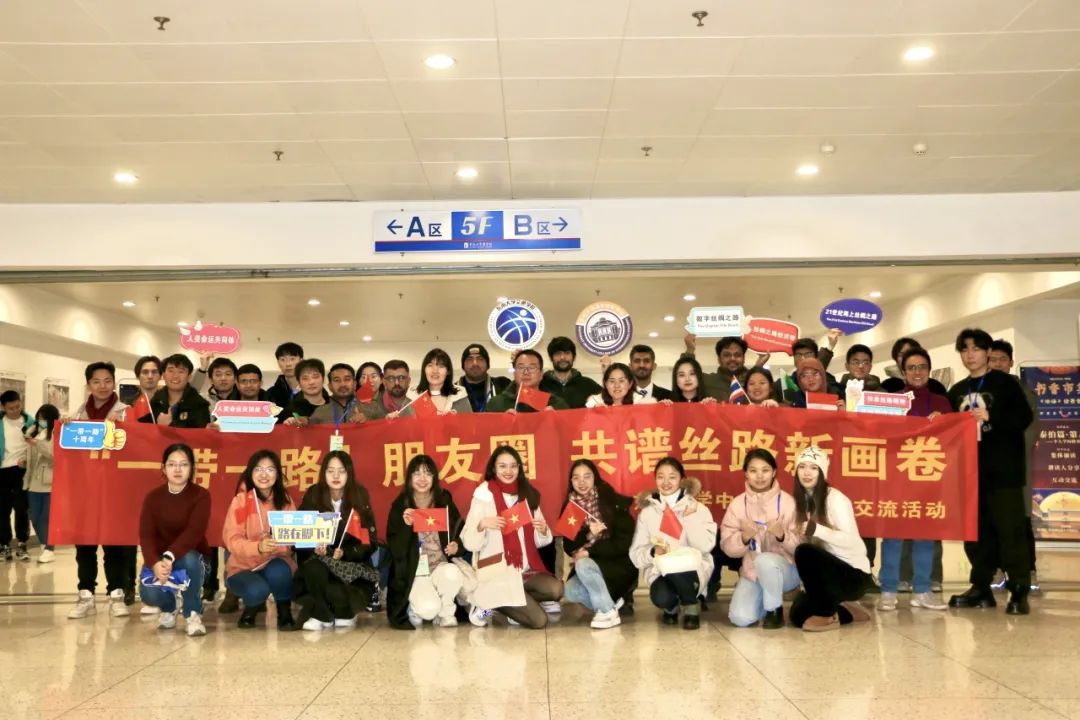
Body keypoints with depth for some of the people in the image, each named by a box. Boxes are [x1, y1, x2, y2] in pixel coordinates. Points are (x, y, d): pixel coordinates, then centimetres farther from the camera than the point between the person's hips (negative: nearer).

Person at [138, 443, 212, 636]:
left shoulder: (201, 495, -12)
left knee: (189, 558, -38)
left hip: (191, 557, -2)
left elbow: (194, 532, -26)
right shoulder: (153, 497, -5)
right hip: (159, 559, 2)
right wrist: (155, 563, -36)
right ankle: (168, 608, 13)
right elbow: (146, 535, -16)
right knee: (149, 593, -28)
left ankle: (193, 614, -13)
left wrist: (170, 557, -42)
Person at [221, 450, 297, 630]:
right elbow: (232, 540, -16)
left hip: (276, 564, 1)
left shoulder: (285, 500, 0)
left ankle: (284, 613, -4)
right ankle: (251, 608, 8)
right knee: (257, 590, -31)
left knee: (278, 571, -33)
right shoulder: (241, 500, -9)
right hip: (243, 566, -1)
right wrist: (259, 547, -35)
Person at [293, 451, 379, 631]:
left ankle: (345, 614, 5)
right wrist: (314, 548, -23)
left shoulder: (360, 497, -4)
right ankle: (323, 616, -9)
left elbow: (369, 542, -5)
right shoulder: (312, 496, -2)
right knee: (313, 570, -34)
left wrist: (344, 553, -22)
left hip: (352, 563, -1)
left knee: (335, 592, -31)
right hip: (319, 560, 1)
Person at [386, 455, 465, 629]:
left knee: (452, 574, -33)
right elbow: (395, 549, -8)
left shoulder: (445, 501, 3)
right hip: (414, 572, -2)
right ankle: (414, 609, 10)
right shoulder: (400, 505, -4)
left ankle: (446, 613, -3)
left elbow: (460, 535, 8)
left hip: (441, 566, 2)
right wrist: (406, 526, -23)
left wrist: (456, 547, -14)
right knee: (428, 609, -27)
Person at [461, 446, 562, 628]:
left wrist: (543, 530, -8)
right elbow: (469, 543, -10)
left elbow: (539, 541, 14)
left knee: (556, 589, -23)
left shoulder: (528, 494, 8)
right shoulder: (484, 494, -5)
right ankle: (490, 603, 6)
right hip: (498, 573, -5)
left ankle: (516, 604, 3)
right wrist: (481, 524, -29)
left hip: (526, 570, 5)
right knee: (539, 620, -15)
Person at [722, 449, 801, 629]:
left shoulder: (787, 502, -9)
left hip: (784, 570, -2)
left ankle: (775, 610, -9)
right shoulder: (738, 504, -2)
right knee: (740, 618, -21)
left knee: (765, 560, -36)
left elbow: (800, 546, -10)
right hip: (751, 573, 2)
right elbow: (728, 548, -4)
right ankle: (763, 603, 15)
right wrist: (744, 537, -25)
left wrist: (782, 535, -30)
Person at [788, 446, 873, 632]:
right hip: (828, 572, 7)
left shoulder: (835, 498, -17)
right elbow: (801, 538, 4)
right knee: (797, 615, -9)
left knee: (804, 552, -31)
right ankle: (846, 611, 16)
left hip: (853, 573, -7)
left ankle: (827, 614, -12)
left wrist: (816, 529, -38)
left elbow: (851, 540, -28)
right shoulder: (802, 501, 5)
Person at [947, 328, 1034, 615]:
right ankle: (981, 587, 13)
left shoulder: (1005, 382, 1)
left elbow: (1024, 417, -8)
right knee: (975, 529, 6)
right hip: (969, 469, 5)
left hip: (1003, 468, -5)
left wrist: (990, 417, -18)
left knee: (1009, 528, -7)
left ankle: (1019, 591, -2)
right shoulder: (956, 391, 16)